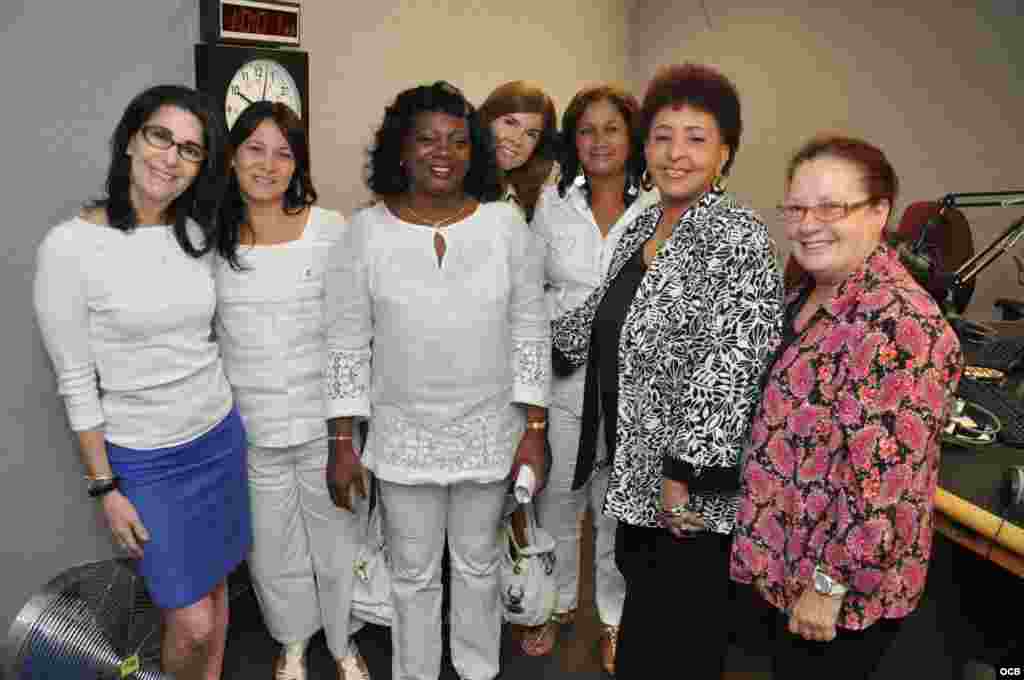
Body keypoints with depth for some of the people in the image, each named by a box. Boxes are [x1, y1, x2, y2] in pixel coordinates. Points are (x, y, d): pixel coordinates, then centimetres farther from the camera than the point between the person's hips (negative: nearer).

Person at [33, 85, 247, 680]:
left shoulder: (200, 233, 0)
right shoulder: (70, 246, -14)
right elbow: (77, 385, -10)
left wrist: (228, 421, 13)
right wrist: (106, 489, -7)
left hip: (222, 438, 5)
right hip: (144, 459, -4)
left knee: (217, 587, 18)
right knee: (192, 623, 3)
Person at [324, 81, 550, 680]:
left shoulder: (506, 224, -6)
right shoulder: (366, 230, -6)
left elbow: (531, 333, -3)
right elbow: (347, 345, -3)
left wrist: (534, 430, -4)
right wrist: (342, 442, -4)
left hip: (490, 432, 1)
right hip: (404, 436, 0)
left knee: (479, 563, 19)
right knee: (413, 573, 16)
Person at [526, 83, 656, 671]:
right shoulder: (551, 205, 2)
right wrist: (577, 310, -7)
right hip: (562, 380, 2)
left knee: (616, 509, 14)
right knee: (558, 502, 16)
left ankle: (613, 618, 37)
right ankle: (558, 605, 40)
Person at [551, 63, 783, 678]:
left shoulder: (738, 236, -16)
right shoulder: (642, 227, 9)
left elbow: (731, 364, -23)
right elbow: (603, 322, 20)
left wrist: (685, 473, -23)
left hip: (690, 489, -7)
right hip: (635, 472, 8)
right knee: (643, 613, 24)